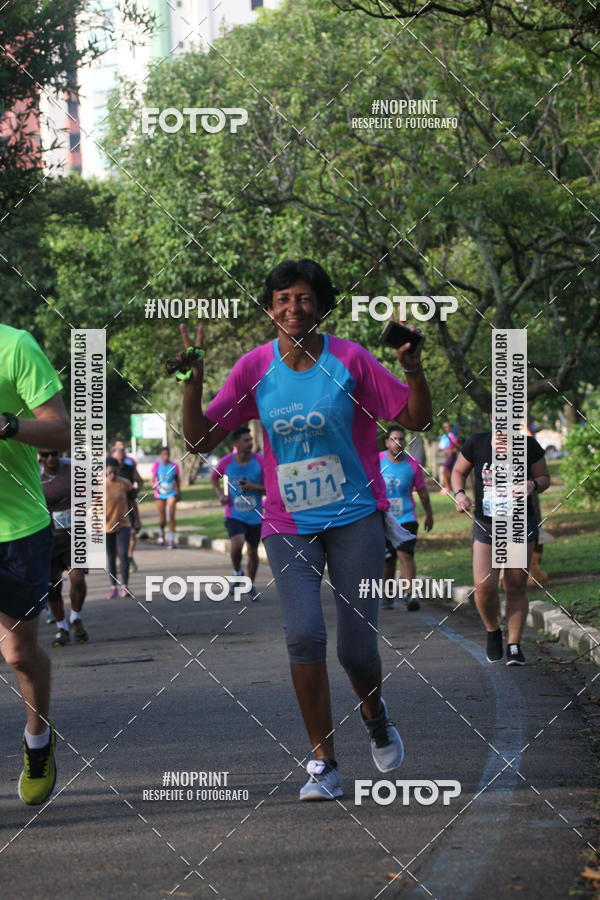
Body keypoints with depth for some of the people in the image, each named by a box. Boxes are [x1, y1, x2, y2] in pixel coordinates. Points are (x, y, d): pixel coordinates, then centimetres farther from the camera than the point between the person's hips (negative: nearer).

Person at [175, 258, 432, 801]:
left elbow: (417, 420, -2)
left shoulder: (350, 360, -6)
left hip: (355, 516, -1)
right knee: (303, 631, -19)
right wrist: (193, 384, -14)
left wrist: (413, 369, -19)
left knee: (357, 648, -3)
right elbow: (201, 441, 1)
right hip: (289, 525, 1)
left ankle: (375, 716, 34)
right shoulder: (255, 368, -1)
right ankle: (323, 764, -6)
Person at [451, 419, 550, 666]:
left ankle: (513, 646, 10)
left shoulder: (529, 446, -8)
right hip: (485, 525, 0)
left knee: (516, 588, 0)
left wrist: (533, 485, -18)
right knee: (484, 586, -12)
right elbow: (458, 471, 8)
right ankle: (493, 632, 16)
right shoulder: (476, 444, -8)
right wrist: (459, 494, -12)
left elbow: (544, 478, 5)